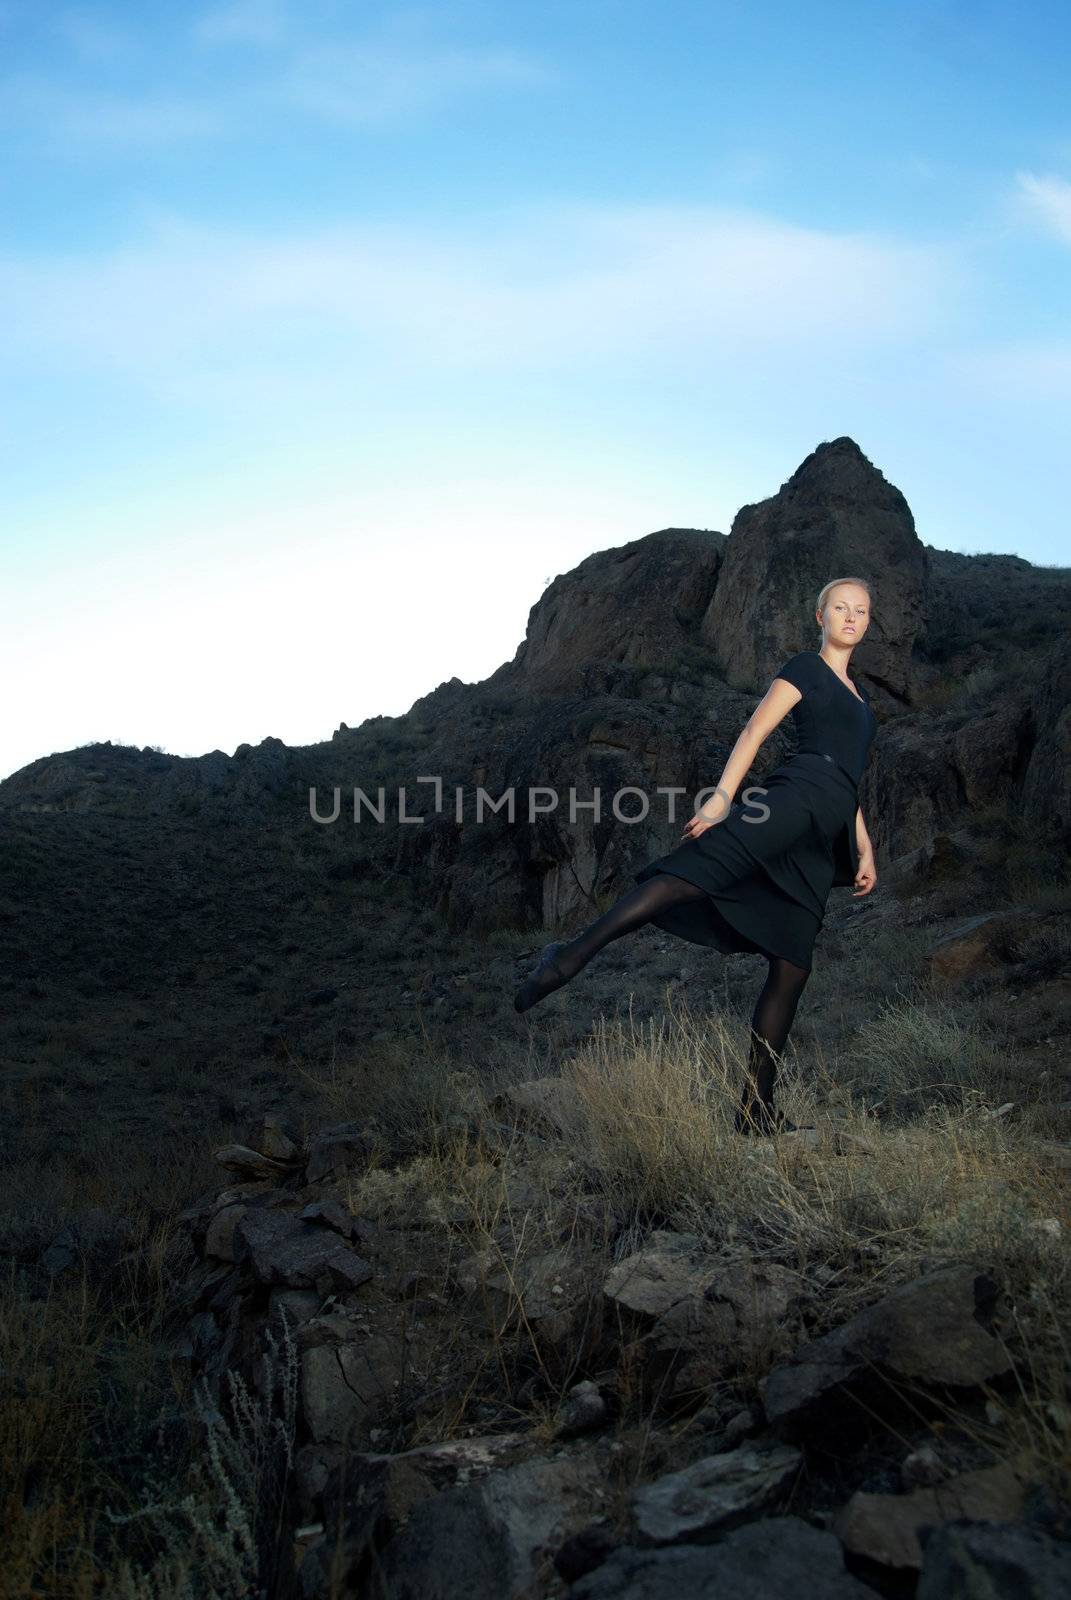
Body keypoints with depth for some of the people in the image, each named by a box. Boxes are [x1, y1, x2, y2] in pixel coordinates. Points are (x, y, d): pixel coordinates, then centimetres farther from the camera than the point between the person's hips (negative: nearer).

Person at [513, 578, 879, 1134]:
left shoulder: (857, 692, 31)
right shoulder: (806, 667, 8)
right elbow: (754, 731, -5)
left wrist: (865, 847, 24)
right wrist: (722, 795, -19)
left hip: (819, 840, 7)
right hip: (797, 793, -7)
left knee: (792, 968, 1)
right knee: (697, 869, -33)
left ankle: (756, 1109, 2)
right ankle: (572, 955, -40)